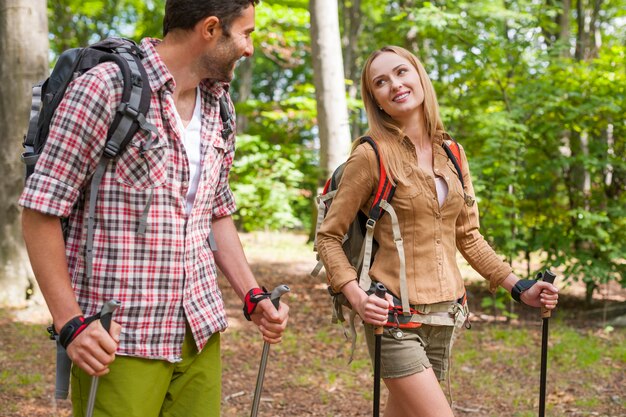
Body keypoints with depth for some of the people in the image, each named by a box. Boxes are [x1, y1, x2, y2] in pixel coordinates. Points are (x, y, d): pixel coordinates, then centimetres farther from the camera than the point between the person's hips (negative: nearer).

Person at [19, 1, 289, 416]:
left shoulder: (218, 107, 11)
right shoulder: (105, 88, -11)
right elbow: (41, 212, -11)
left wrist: (253, 297, 10)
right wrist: (71, 323, -17)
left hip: (201, 332, 6)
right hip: (119, 339, -6)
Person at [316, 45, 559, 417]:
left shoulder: (452, 156, 9)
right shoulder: (372, 156, -8)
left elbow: (467, 236, 15)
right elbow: (329, 236, -6)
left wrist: (518, 286, 9)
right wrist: (355, 295, -20)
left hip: (445, 316, 6)